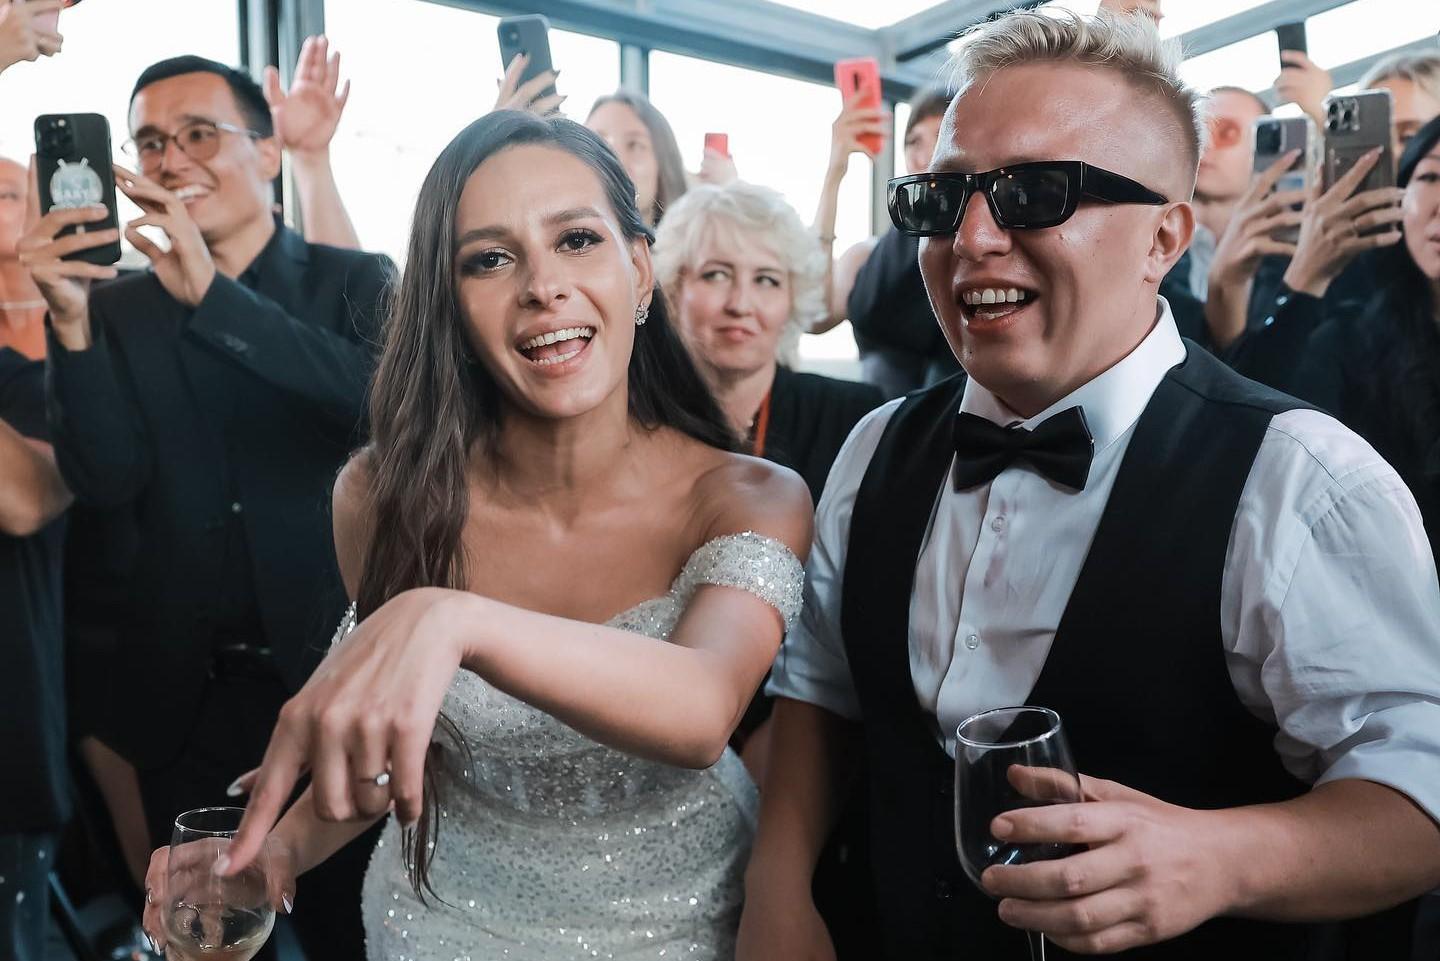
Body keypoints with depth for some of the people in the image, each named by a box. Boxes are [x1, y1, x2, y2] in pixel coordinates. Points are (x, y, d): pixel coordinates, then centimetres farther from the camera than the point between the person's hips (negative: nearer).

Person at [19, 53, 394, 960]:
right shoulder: (121, 308, 3)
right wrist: (72, 318, -22)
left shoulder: (355, 283, -2)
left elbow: (386, 401, -22)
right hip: (190, 695, 3)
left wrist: (212, 292, -27)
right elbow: (108, 481, -8)